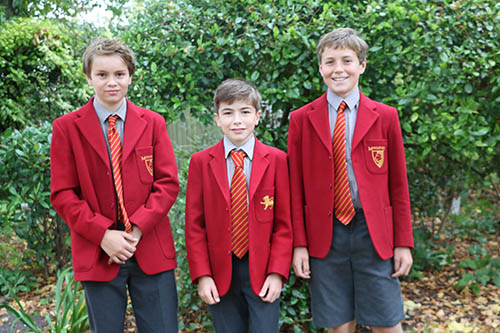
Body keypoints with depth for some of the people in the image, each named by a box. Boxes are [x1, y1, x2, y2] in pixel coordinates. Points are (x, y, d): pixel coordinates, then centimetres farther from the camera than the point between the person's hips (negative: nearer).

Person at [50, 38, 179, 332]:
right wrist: (103, 234, -12)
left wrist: (137, 228, -11)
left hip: (152, 251, 1)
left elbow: (168, 184, 1)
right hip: (98, 253, -1)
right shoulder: (67, 128, 3)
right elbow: (62, 194, 0)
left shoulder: (153, 123, 7)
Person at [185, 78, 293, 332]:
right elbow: (194, 225, 1)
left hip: (263, 273, -1)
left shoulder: (276, 160, 0)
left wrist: (277, 273, -8)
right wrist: (202, 275, -6)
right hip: (219, 273, 1)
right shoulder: (200, 162, 1)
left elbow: (284, 223, 0)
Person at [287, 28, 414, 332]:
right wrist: (299, 244, -1)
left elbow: (398, 185, 5)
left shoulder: (386, 117, 3)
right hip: (324, 235, 0)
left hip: (374, 234, 0)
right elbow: (296, 187, 4)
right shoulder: (301, 119, 3)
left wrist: (403, 243, 2)